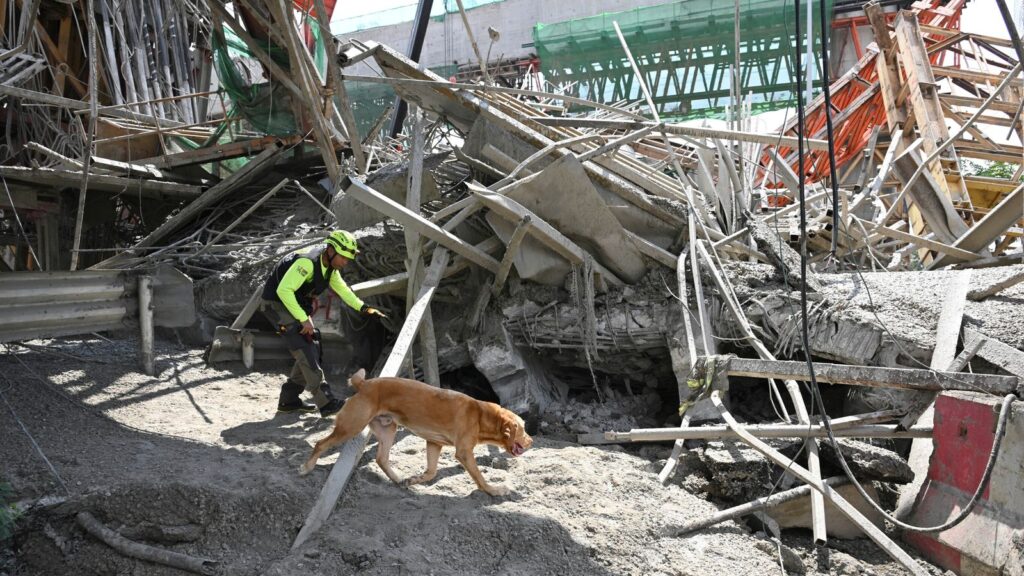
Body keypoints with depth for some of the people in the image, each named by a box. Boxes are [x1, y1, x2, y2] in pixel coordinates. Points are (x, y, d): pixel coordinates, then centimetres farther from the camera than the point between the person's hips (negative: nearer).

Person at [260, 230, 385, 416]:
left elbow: (342, 289, 15)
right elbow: (283, 290, -34)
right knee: (306, 352, -17)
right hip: (277, 304, -10)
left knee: (312, 352, 7)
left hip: (295, 306, 10)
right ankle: (326, 403, -18)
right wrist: (304, 320, -31)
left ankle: (289, 400, 15)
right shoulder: (307, 262, -28)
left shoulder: (330, 266, 2)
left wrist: (364, 308, 2)